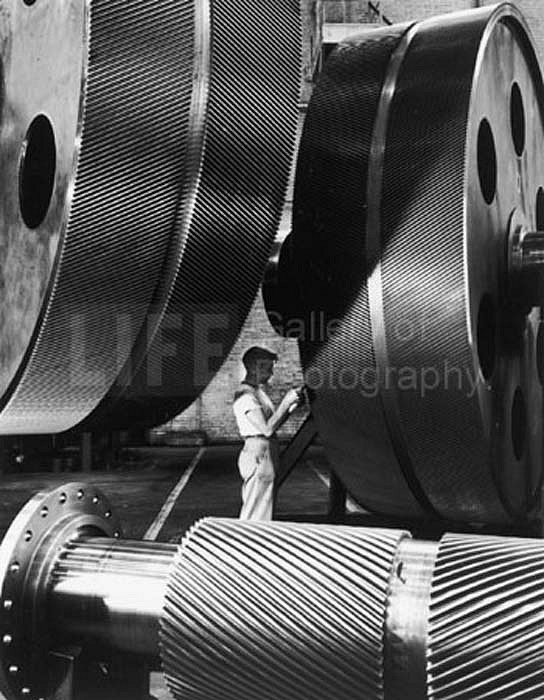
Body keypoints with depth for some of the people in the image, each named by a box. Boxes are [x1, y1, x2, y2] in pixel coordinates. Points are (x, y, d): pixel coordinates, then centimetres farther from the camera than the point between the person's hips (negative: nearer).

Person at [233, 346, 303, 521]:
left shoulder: (258, 391, 13)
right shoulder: (246, 395, -17)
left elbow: (273, 422, 16)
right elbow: (267, 429, -23)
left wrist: (291, 406, 3)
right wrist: (285, 402, -18)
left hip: (267, 453, 10)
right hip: (258, 453, -10)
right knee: (256, 514, -5)